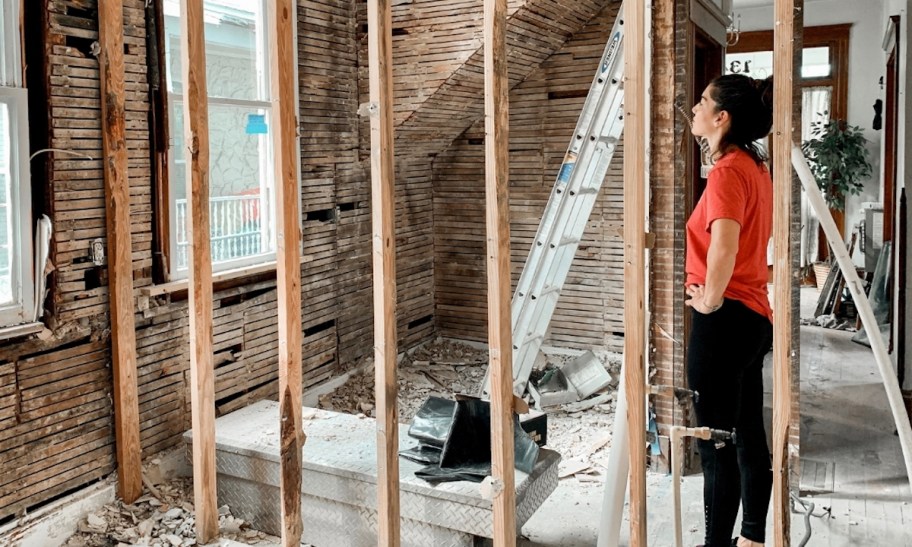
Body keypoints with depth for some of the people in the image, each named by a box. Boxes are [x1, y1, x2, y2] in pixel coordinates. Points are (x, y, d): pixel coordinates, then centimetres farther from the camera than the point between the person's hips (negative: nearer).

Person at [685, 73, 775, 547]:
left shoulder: (727, 171, -17)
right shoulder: (756, 167, 13)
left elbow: (724, 246, -34)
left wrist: (711, 298, -19)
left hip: (724, 319, -10)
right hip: (753, 314, 10)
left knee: (716, 442, -1)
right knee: (749, 435, 17)